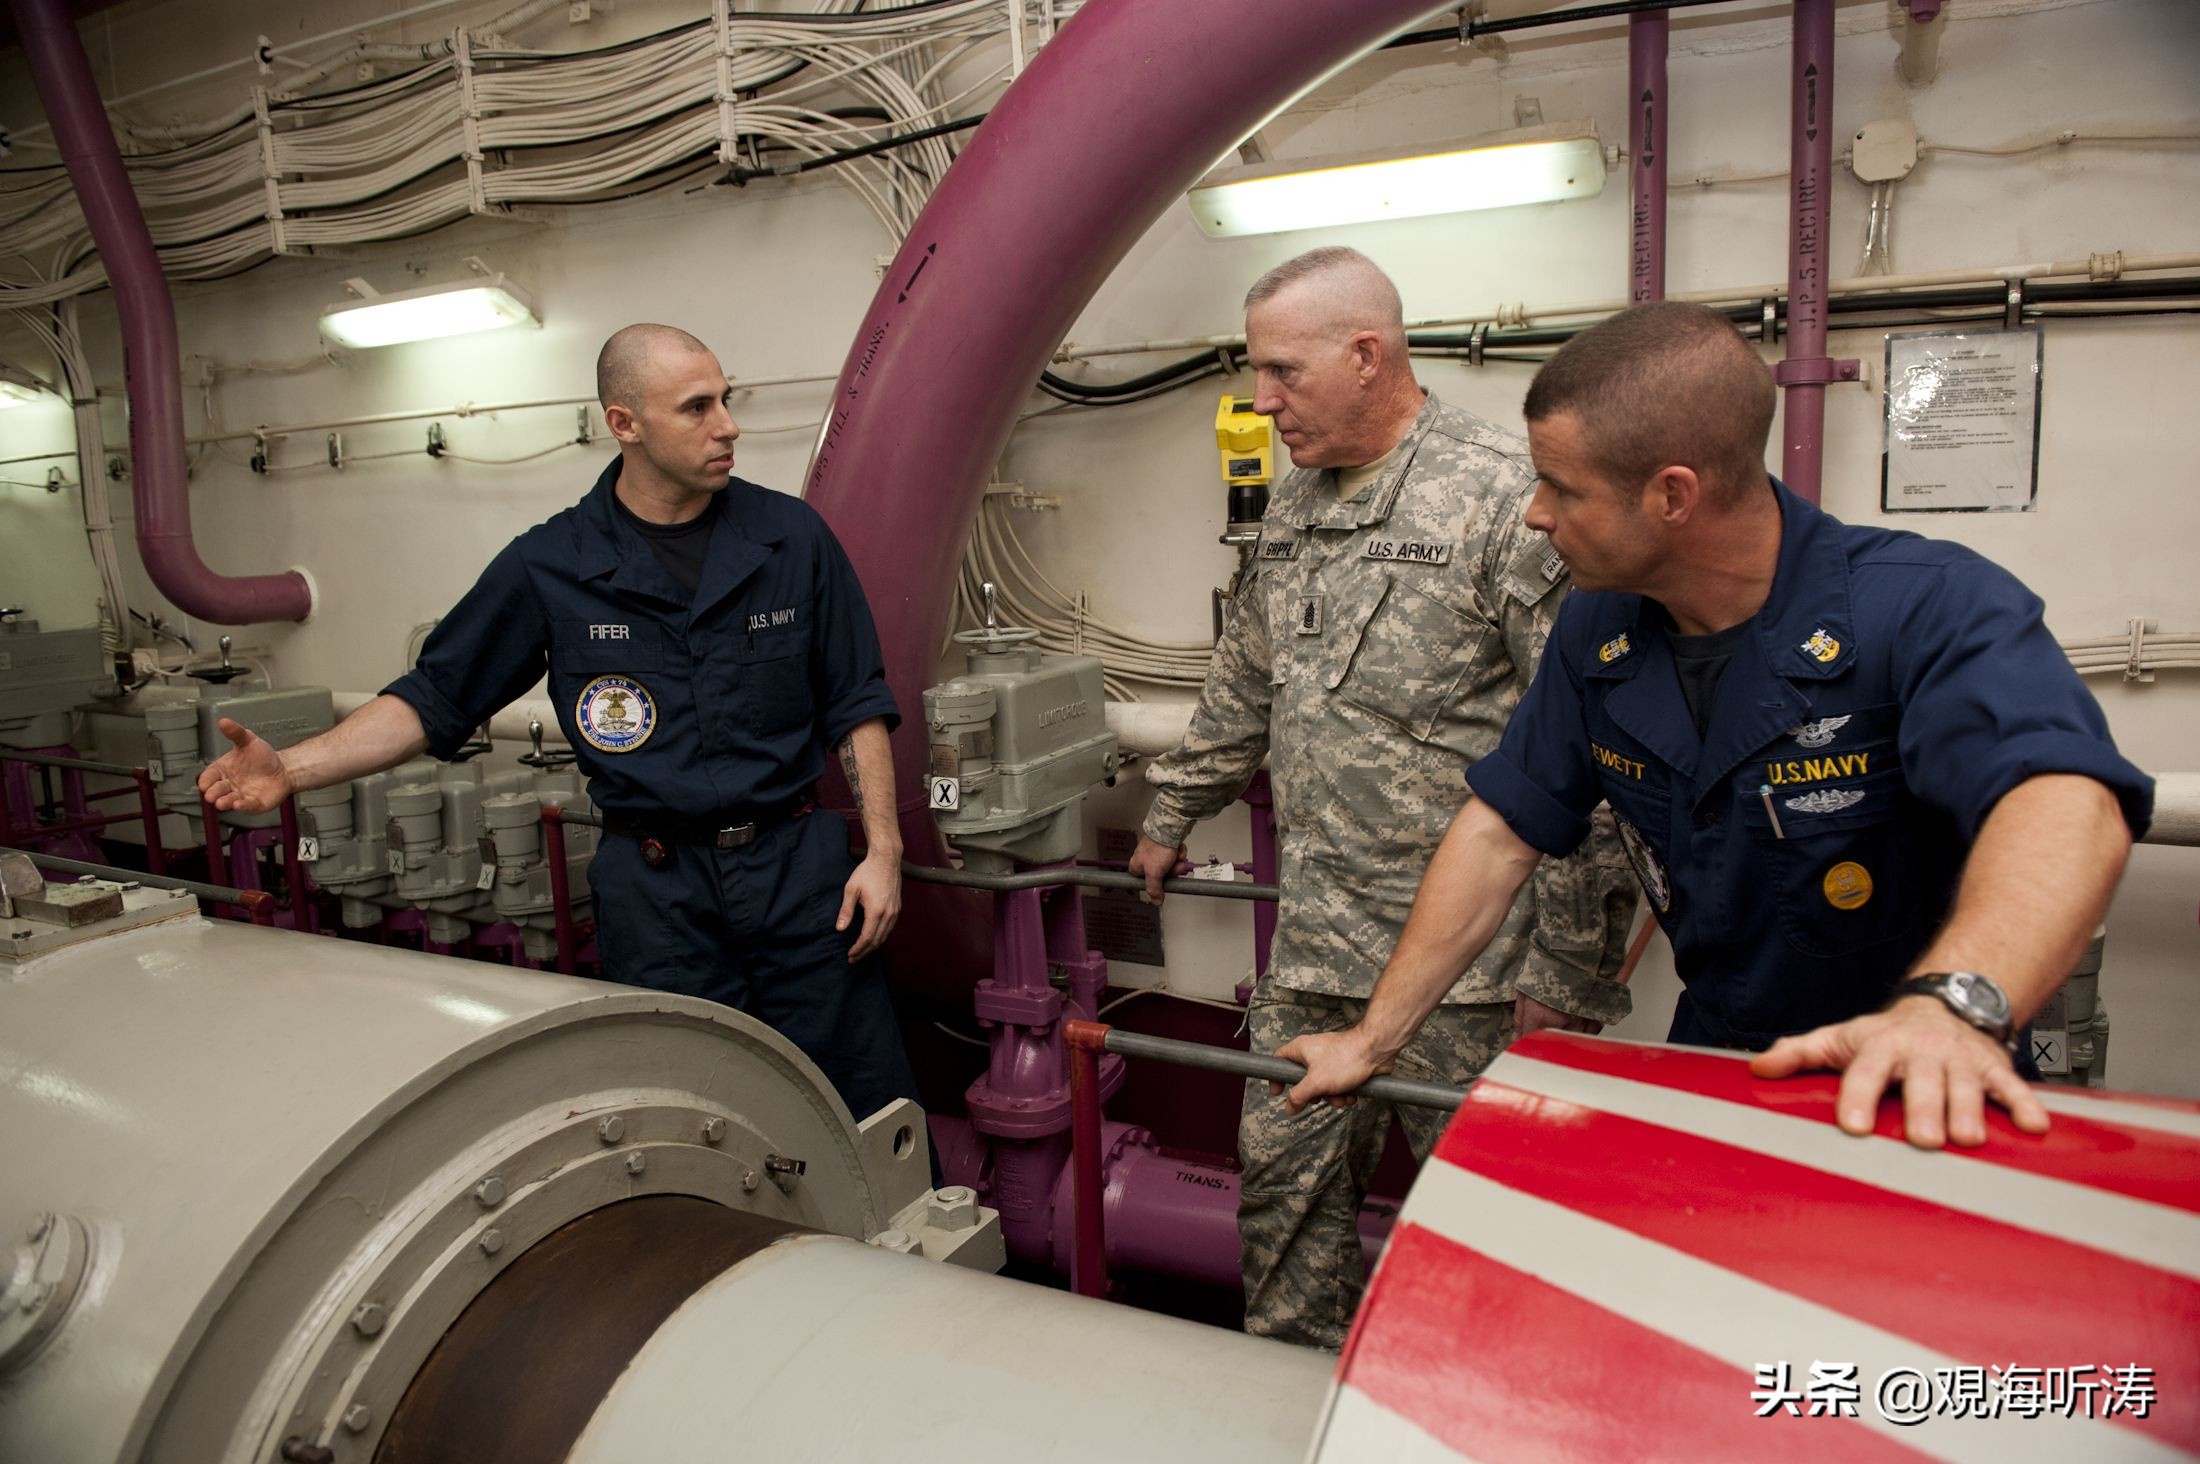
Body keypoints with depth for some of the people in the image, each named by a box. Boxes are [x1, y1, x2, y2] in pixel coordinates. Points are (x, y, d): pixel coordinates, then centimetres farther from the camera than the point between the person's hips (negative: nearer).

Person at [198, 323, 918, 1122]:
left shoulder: (793, 537, 0)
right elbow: (434, 697, 5)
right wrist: (293, 769, -9)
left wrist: (883, 851, -4)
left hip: (798, 865, 0)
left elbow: (856, 705, 3)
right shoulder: (549, 568, -1)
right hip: (655, 890, 0)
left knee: (871, 1118, 5)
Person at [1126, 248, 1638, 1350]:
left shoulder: (1505, 497, -13)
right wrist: (1173, 816, 31)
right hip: (1312, 944, 7)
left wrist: (1566, 967, -15)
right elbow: (1243, 686, 25)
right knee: (1283, 1186, 16)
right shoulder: (1295, 504, 11)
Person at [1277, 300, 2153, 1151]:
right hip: (1715, 1080, 4)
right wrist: (1375, 1039, -1)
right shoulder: (1596, 630, -1)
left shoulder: (1932, 607, -19)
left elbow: (2065, 805, -36)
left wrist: (1952, 1005, -54)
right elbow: (1502, 831, 1)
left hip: (1924, 1107, -4)